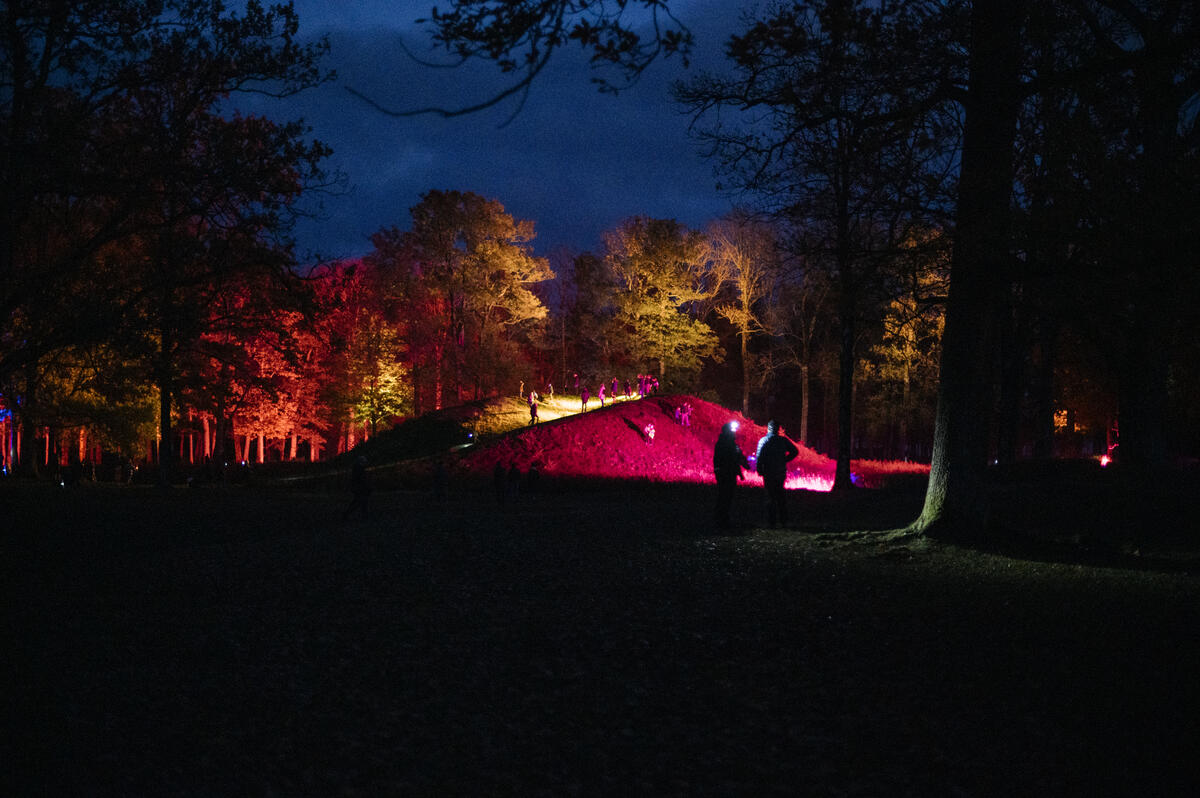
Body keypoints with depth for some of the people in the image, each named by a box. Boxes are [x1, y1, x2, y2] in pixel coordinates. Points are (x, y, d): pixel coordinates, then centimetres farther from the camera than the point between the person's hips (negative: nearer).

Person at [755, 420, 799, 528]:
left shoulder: (763, 441, -8)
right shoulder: (783, 440, 1)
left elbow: (759, 457, -14)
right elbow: (795, 451, 2)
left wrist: (759, 470, -4)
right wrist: (784, 460, 8)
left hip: (769, 473, -3)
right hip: (781, 473, 3)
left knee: (771, 496, 3)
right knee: (781, 496, 16)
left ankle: (772, 522, 1)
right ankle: (783, 520, 18)